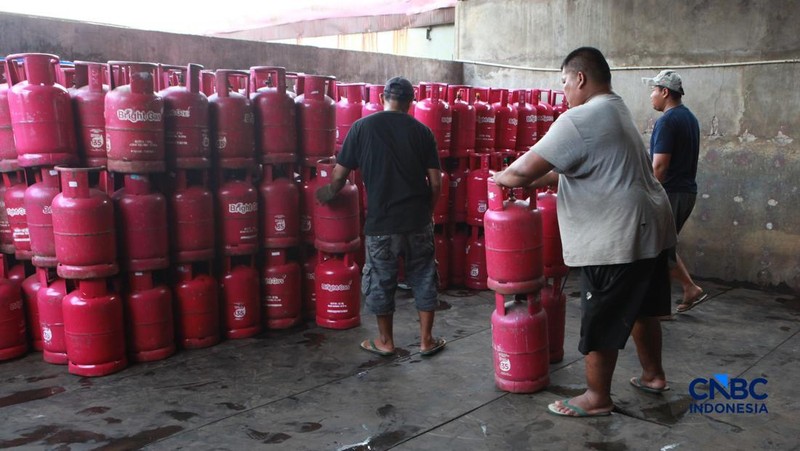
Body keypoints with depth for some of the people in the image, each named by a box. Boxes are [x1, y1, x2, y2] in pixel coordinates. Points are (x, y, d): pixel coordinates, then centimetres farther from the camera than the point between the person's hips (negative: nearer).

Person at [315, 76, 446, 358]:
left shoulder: (362, 127, -2)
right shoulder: (421, 131, 2)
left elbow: (339, 174, -1)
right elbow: (435, 181, 0)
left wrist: (328, 194, 19)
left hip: (381, 222, -1)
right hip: (418, 221, 2)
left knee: (381, 281, 13)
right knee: (423, 278, 15)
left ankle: (385, 341, 26)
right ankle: (426, 340, 23)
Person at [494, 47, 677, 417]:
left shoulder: (581, 119, -18)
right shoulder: (616, 110, 16)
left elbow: (525, 170, -20)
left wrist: (501, 178, 1)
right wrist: (532, 182, 14)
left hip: (618, 238, -10)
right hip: (649, 228, 10)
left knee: (601, 323, 4)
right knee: (640, 309, 24)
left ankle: (597, 398, 18)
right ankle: (653, 375, 40)